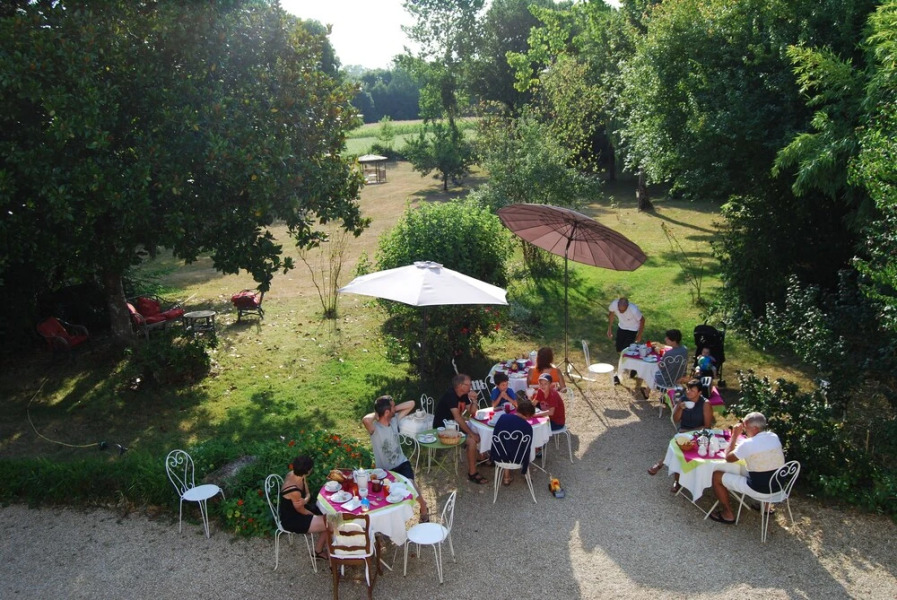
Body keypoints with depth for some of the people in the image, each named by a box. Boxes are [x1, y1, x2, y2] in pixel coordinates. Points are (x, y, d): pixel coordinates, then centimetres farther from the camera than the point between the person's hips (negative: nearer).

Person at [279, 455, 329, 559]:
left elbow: (307, 494, 0)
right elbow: (301, 511, -20)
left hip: (293, 509, 9)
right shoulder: (294, 490, -36)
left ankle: (318, 550, 20)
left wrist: (305, 501, -22)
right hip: (292, 519, -9)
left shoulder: (294, 474, -10)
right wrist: (316, 516, -3)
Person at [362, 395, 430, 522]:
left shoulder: (394, 420, -3)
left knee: (410, 485, -22)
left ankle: (423, 507, 7)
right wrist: (375, 415, -23)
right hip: (384, 470, -3)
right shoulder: (374, 428, -21)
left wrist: (394, 409, -10)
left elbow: (411, 404, -1)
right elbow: (365, 420, -46)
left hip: (402, 463, 3)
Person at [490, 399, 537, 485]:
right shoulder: (527, 427, -18)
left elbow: (494, 437, 0)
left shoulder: (503, 417, -11)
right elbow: (526, 450, -10)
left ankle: (506, 475, 31)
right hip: (515, 459, -2)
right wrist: (524, 471, 4)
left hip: (498, 456, 2)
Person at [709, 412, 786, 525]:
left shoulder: (748, 444, -22)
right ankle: (765, 504, 39)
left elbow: (728, 458, -8)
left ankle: (728, 514, 12)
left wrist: (735, 435, -6)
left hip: (758, 487, -7)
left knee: (717, 476, 4)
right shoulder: (774, 437, 0)